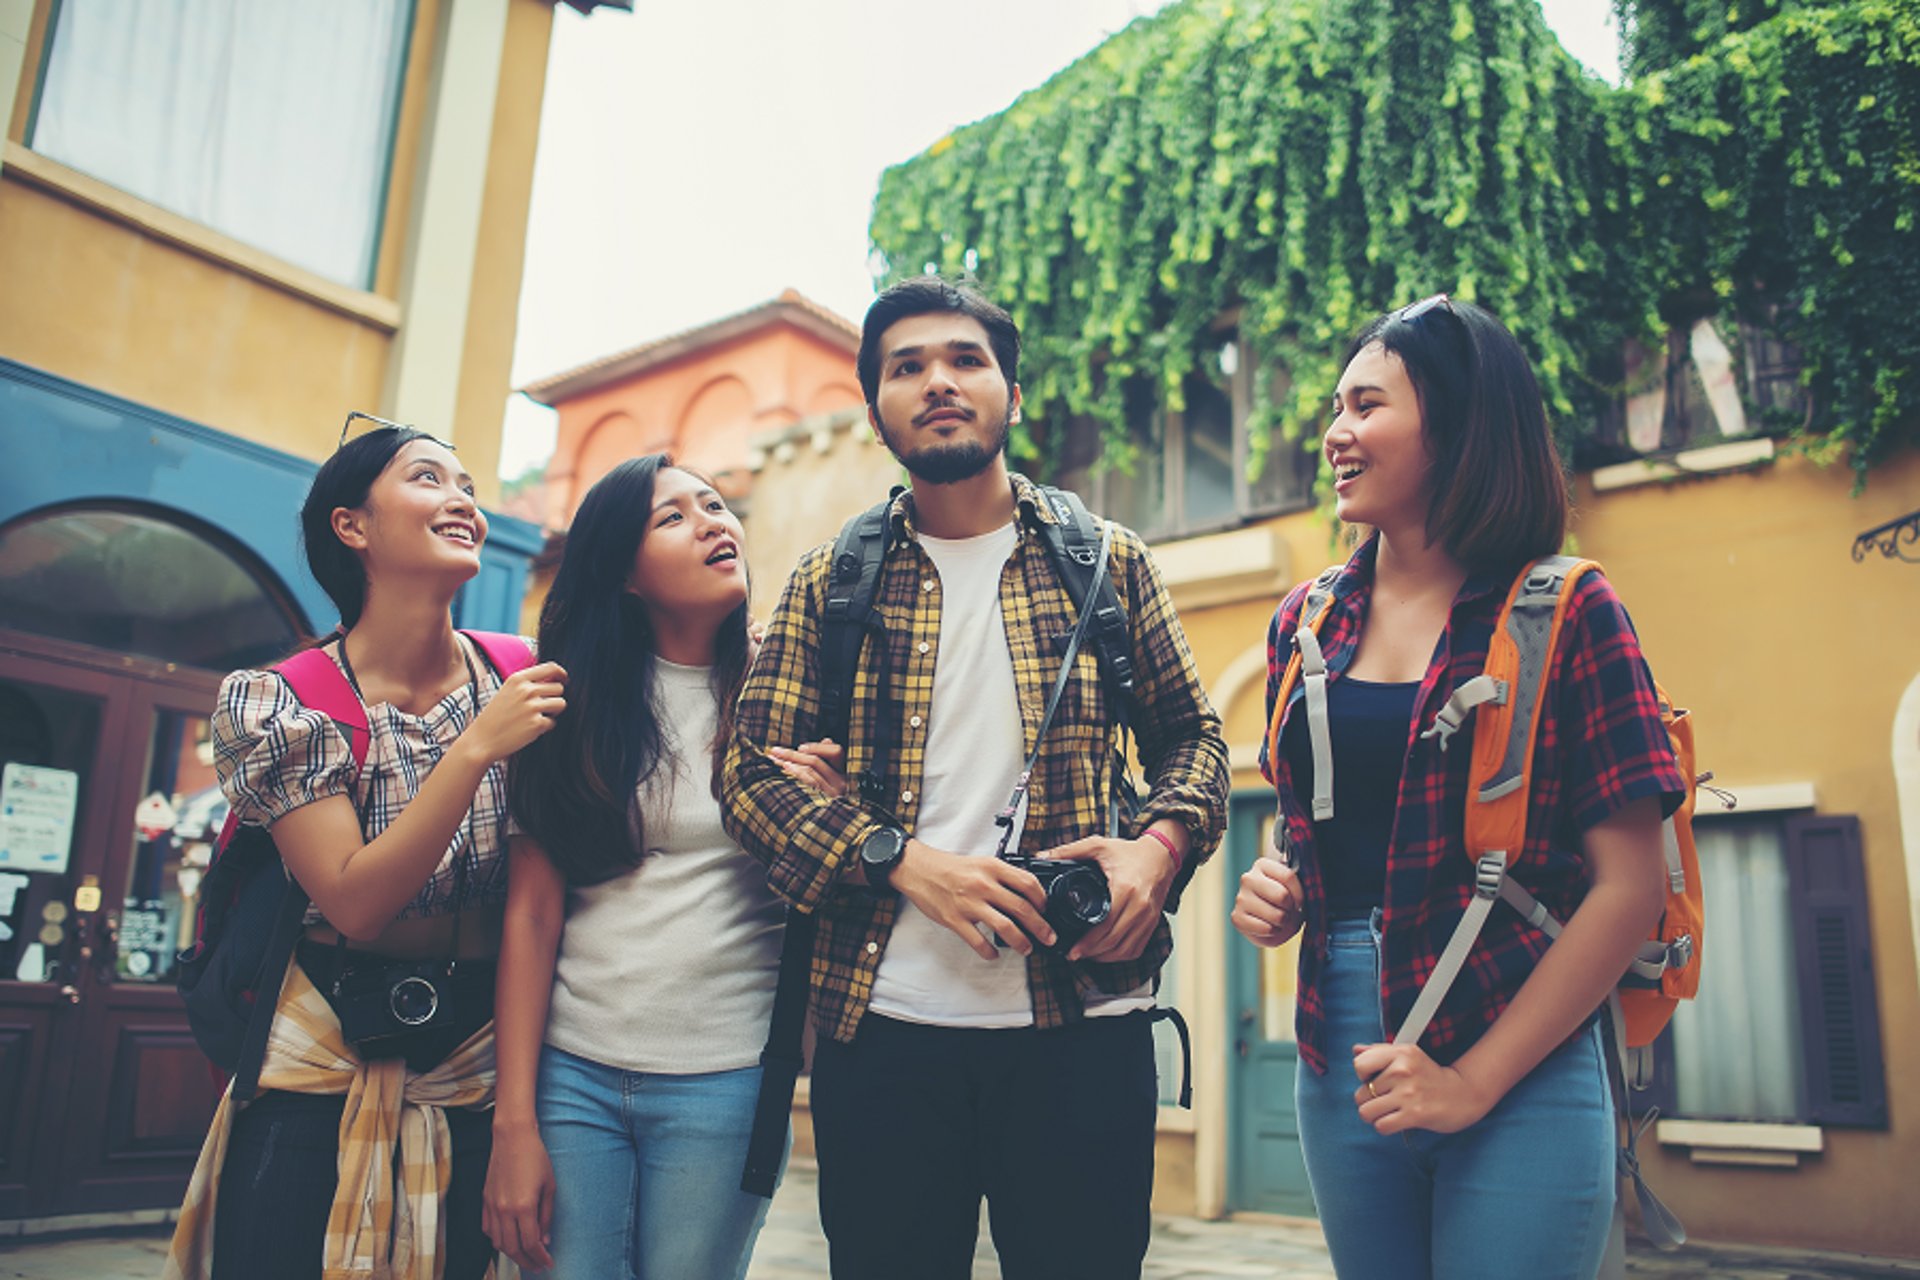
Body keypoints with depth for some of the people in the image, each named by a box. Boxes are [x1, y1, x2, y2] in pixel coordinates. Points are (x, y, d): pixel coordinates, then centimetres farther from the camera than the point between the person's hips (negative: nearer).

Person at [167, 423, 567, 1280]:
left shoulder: (521, 679, -4)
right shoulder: (275, 701, -10)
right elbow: (355, 903, -18)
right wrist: (478, 746, -26)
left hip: (473, 1076, 2)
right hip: (321, 1067, -2)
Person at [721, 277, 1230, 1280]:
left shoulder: (1109, 564, 8)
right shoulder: (828, 584, 7)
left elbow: (1190, 735, 13)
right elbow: (753, 766, 0)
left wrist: (1160, 845, -9)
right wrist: (902, 860, -15)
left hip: (1083, 1020, 0)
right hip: (882, 1023, 0)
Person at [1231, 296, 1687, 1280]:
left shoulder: (1564, 613, -8)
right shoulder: (1307, 624, 6)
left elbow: (1631, 884, -12)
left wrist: (1474, 1079, -15)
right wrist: (1279, 890, -3)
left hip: (1520, 1073, -4)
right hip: (1341, 1064, 5)